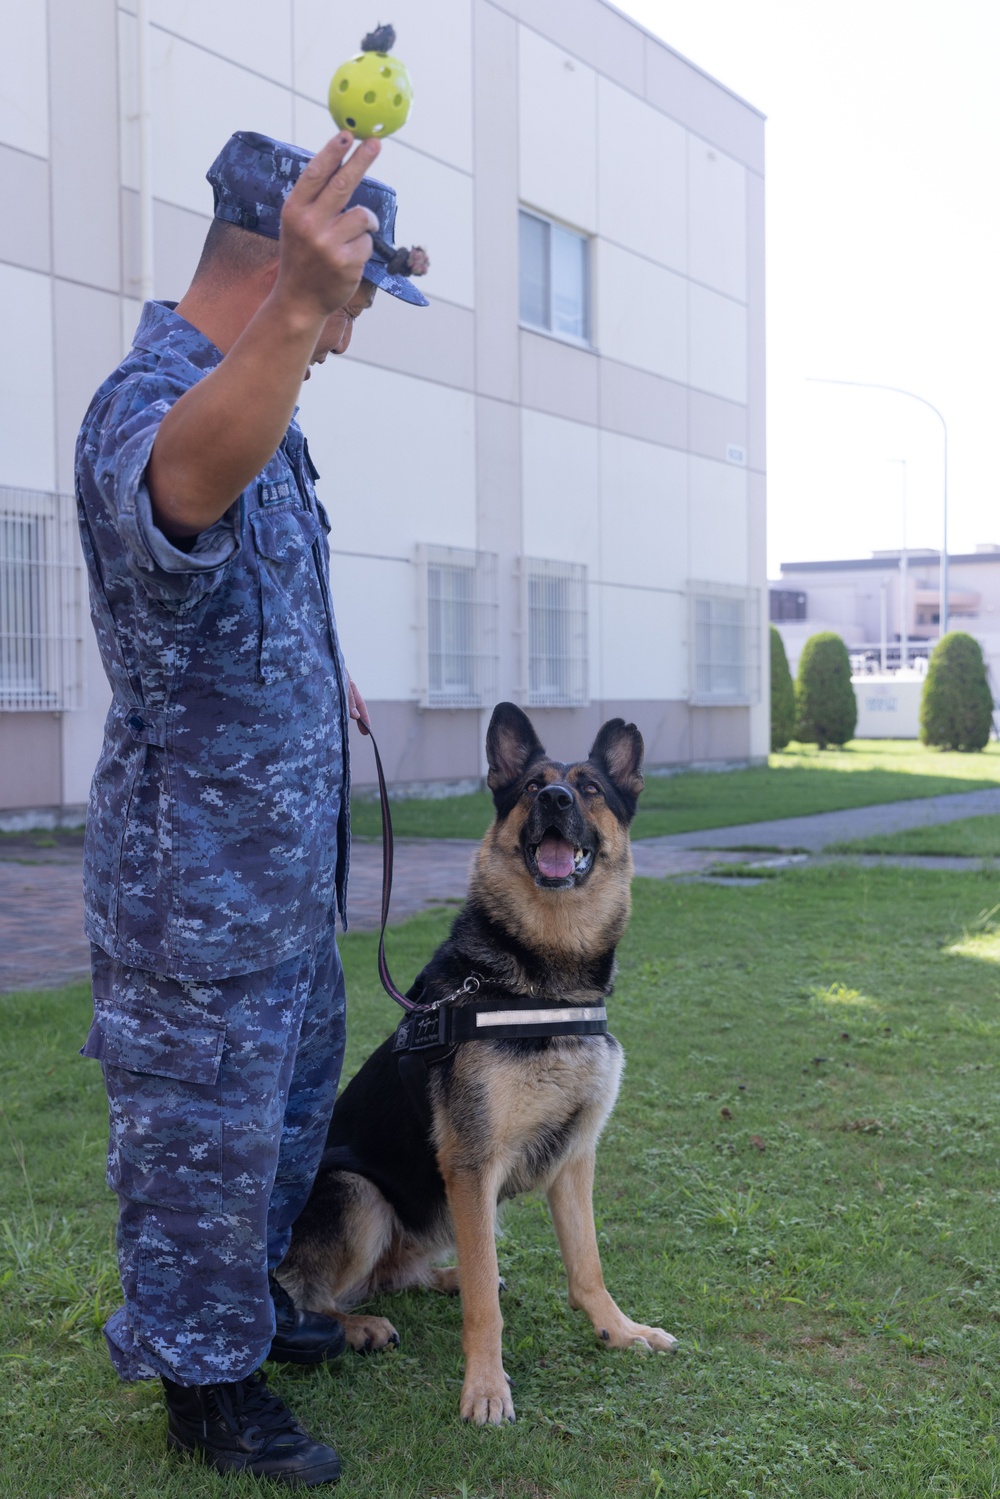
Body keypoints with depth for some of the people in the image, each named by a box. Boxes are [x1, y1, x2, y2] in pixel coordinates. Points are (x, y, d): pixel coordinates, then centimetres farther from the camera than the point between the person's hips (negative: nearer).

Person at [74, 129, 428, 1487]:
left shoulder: (245, 401, 10)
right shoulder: (151, 401, -24)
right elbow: (185, 479, -52)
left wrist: (316, 671, 31)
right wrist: (296, 309, -66)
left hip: (285, 857, 10)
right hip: (198, 873, -10)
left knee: (294, 1078, 23)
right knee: (203, 1130, 5)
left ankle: (250, 1293, 43)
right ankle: (205, 1386, 23)